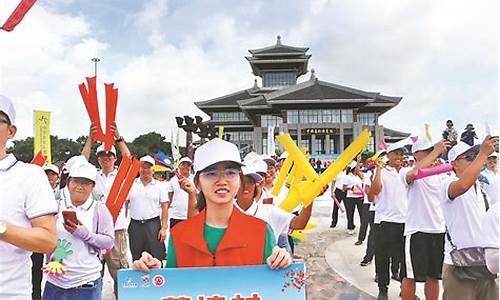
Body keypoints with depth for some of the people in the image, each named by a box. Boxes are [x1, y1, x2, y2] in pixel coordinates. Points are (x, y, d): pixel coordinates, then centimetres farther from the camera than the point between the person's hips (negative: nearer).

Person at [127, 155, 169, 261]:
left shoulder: (160, 186, 4)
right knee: (136, 259, 11)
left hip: (153, 224, -1)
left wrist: (164, 228, -5)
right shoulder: (131, 185, 6)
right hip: (135, 225, 2)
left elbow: (165, 208, 2)